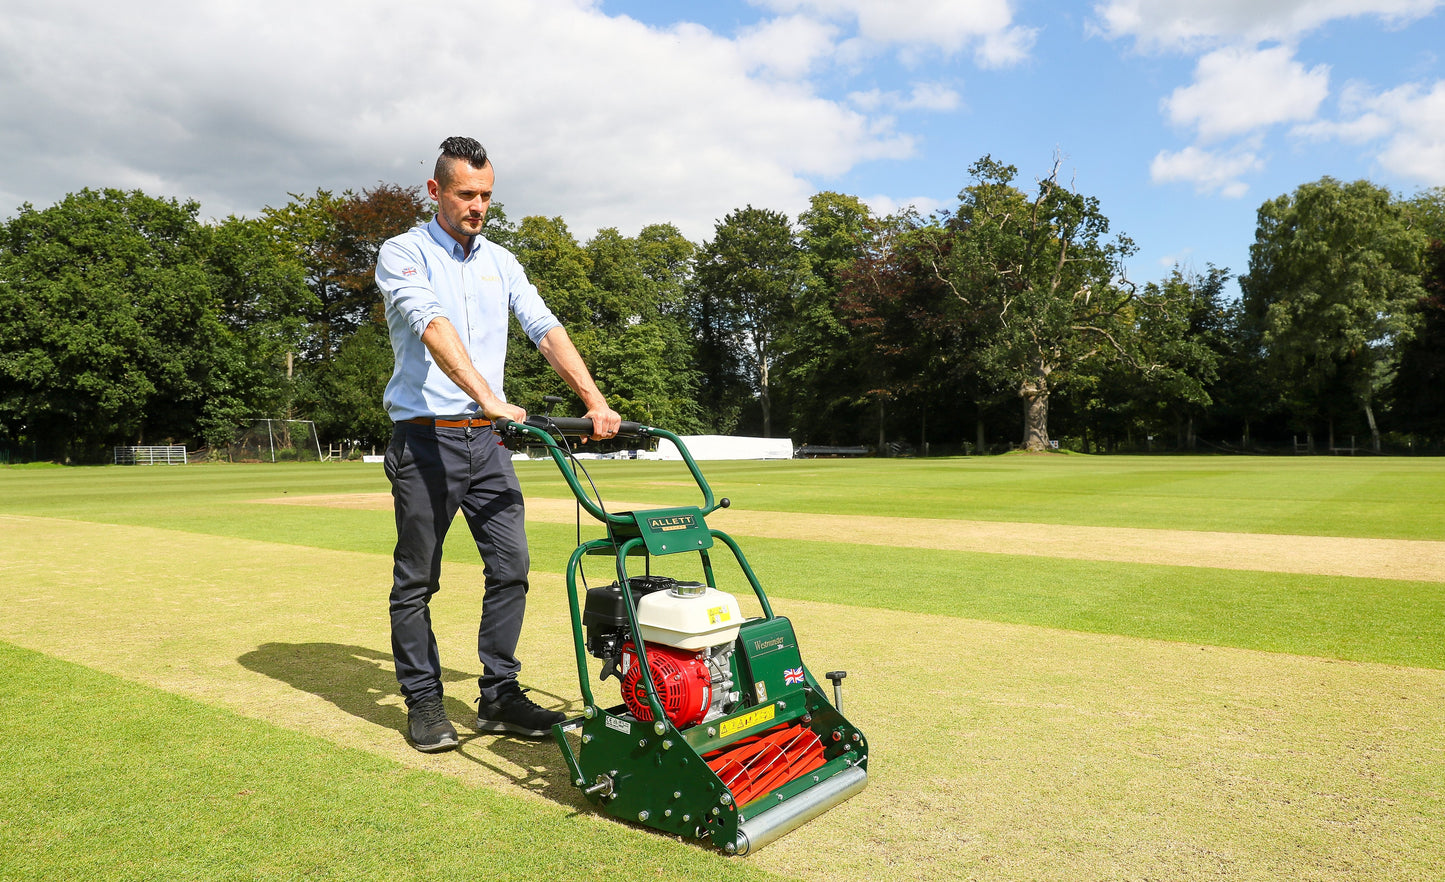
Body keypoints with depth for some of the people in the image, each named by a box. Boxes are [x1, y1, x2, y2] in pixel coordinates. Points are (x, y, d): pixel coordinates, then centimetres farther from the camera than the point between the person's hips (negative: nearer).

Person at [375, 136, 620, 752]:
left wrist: (595, 401, -7)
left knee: (511, 565, 2)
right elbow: (433, 329, -21)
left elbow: (546, 330, 5)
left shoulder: (500, 261, 14)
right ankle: (422, 702, 17)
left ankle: (499, 696, 14)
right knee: (417, 579, 4)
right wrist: (488, 398, -35)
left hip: (487, 438, 5)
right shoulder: (403, 253, -3)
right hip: (425, 438, -5)